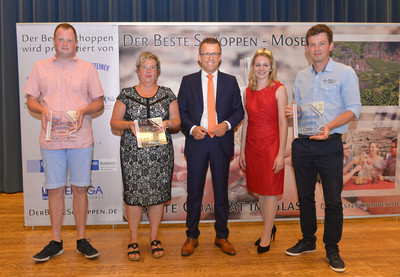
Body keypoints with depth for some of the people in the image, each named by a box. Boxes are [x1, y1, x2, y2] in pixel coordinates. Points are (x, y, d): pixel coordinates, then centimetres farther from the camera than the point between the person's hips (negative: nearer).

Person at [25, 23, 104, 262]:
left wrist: (83, 110, -12)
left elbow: (99, 103, 7)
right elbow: (31, 100, 11)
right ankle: (56, 242, 18)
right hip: (51, 140, 1)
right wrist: (42, 110, -10)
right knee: (55, 189, 6)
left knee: (80, 188, 4)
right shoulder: (40, 67, 11)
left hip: (81, 139, -1)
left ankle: (82, 240, 16)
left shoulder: (87, 69, 8)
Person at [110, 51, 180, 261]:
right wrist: (129, 124, -14)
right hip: (133, 152, -1)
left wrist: (168, 123, -12)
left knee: (158, 192, 5)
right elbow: (114, 122, 5)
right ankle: (133, 239, 15)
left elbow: (177, 121, 9)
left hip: (160, 153, 1)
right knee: (133, 193, 0)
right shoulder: (126, 94, 6)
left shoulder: (167, 94, 9)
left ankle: (154, 237, 21)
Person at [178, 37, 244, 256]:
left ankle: (222, 236, 24)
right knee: (194, 192, 6)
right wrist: (192, 128, -11)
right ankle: (192, 237, 21)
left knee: (221, 192, 10)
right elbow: (181, 111, 5)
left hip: (221, 142, 1)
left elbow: (239, 110, 8)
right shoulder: (188, 81, 6)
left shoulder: (230, 81, 8)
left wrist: (227, 124, -11)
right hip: (197, 142, 0)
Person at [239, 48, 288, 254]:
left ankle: (266, 236, 14)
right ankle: (270, 227, 31)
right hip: (252, 146, 5)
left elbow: (283, 123, -8)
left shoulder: (279, 89, -5)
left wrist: (281, 153, -13)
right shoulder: (248, 92, 9)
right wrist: (242, 150, 9)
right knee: (259, 190, 12)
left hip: (271, 144, -5)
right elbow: (245, 122, 11)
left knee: (270, 190, 2)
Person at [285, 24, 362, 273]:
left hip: (330, 145, -4)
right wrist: (293, 112, -3)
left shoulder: (345, 73, -1)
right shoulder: (301, 76, 13)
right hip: (302, 144, 5)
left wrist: (330, 126, -24)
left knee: (333, 200, 1)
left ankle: (332, 250, 16)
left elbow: (354, 108, -8)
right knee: (305, 196, 13)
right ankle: (308, 241, 29)